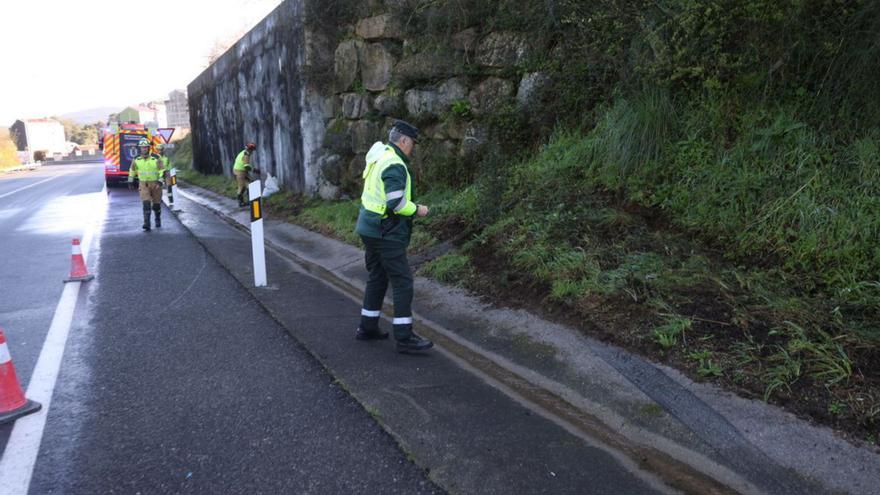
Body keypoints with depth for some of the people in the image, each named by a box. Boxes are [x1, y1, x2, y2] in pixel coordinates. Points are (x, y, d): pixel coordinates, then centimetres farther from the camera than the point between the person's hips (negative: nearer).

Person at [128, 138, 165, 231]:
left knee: (156, 205, 9)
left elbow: (162, 172, -5)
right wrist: (130, 182, 20)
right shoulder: (136, 161, 1)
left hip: (155, 184, 0)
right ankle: (147, 225, -16)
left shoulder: (155, 160, -7)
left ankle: (158, 220, 36)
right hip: (144, 185, 1)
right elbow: (132, 171, 16)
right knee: (146, 204, -15)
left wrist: (160, 182, -17)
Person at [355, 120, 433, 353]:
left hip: (370, 229, 10)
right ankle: (404, 337, -1)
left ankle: (367, 327, 27)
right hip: (386, 234, -10)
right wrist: (417, 210, -8)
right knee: (403, 281, -5)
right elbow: (396, 203, -25)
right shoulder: (394, 165, -18)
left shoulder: (378, 157, 9)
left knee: (377, 278, 19)